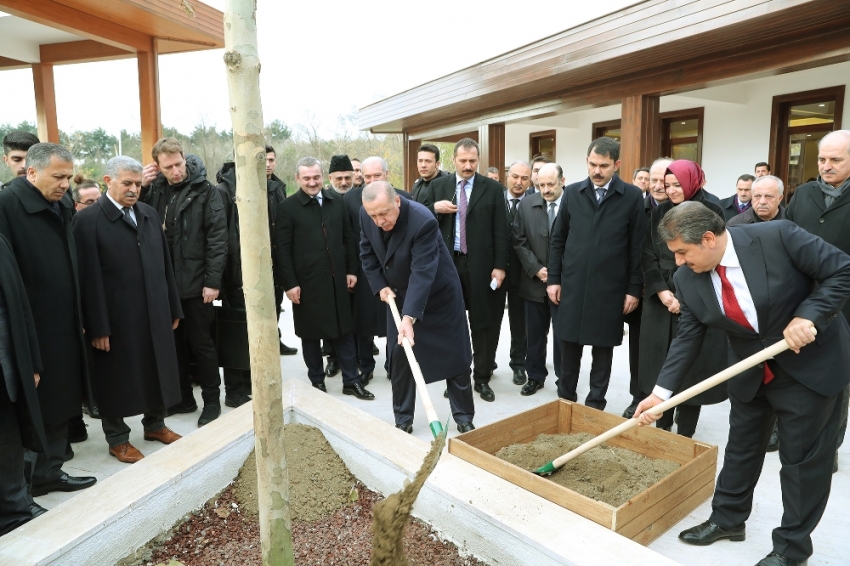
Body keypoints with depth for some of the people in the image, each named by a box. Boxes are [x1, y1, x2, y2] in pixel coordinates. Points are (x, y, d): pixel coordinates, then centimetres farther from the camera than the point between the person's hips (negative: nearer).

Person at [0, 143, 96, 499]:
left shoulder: (59, 208, 11)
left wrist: (79, 320, 13)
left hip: (63, 328, 8)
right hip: (30, 332, -7)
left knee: (59, 404, 15)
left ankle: (50, 470, 29)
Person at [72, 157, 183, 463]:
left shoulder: (149, 213, 8)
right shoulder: (88, 219, -10)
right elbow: (89, 277, -13)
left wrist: (173, 307, 10)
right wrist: (97, 326, -14)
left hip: (155, 312, 6)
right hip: (117, 317, -5)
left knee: (157, 371, 17)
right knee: (117, 379, 10)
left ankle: (155, 424, 37)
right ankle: (117, 438, 27)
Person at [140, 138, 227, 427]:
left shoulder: (205, 190, -6)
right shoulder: (154, 189, 6)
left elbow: (218, 238, -10)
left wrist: (213, 280, -15)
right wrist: (141, 187, -5)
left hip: (195, 281, -4)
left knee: (201, 342, 5)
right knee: (174, 342, 14)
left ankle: (211, 400, 18)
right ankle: (183, 397, 29)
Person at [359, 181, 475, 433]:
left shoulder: (423, 221, -33)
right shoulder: (366, 215, -14)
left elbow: (422, 273, -37)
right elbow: (367, 253, 3)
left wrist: (409, 317, -44)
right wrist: (380, 285, -8)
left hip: (438, 294, -4)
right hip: (398, 295, 5)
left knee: (454, 355, 5)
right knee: (398, 355, 4)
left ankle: (464, 416, 21)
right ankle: (403, 419, 19)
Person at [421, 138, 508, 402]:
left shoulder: (493, 188, 1)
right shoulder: (438, 186, 6)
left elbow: (500, 231, -2)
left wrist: (500, 266, -8)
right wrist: (435, 208, -12)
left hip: (480, 266, -1)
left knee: (483, 323, 6)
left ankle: (482, 378, 20)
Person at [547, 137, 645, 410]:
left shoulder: (632, 196, -1)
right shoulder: (572, 193, 5)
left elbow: (637, 246, -1)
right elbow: (557, 239, 9)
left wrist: (634, 288, -3)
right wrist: (553, 278, 4)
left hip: (610, 288, -2)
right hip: (572, 285, 2)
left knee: (603, 349, 9)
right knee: (568, 346, 9)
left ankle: (595, 404, 23)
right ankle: (565, 399, 26)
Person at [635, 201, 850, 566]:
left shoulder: (777, 237, -25)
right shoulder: (687, 279, -12)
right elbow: (687, 338, -7)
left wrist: (808, 316, -30)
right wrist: (661, 392, -12)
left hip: (811, 363, -4)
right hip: (751, 372, 4)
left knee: (803, 456, 7)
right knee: (741, 447, 16)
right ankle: (727, 519, 37)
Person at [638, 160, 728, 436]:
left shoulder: (711, 212, -3)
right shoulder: (659, 213, 8)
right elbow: (648, 255, 3)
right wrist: (661, 291, -10)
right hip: (660, 300, 4)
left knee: (691, 365, 1)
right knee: (661, 364, 7)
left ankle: (685, 436, 13)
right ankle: (662, 428, 20)